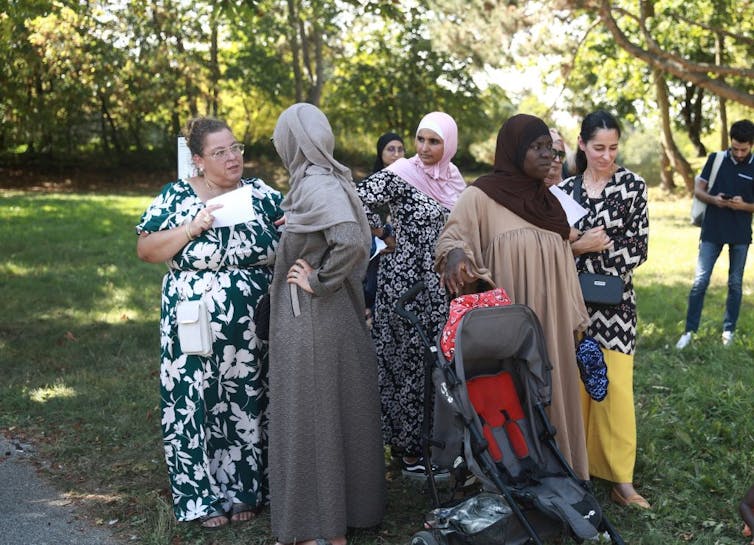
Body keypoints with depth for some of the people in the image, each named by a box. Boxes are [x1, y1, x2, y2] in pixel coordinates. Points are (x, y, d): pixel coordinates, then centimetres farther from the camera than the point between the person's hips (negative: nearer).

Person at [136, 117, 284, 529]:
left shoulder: (261, 193, 6)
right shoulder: (176, 196, 0)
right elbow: (145, 249, -4)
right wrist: (192, 228, -15)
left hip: (252, 327, 2)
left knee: (246, 402, 8)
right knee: (196, 403, 1)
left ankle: (245, 489, 22)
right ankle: (203, 494, 14)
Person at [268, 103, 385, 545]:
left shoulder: (316, 184, -17)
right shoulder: (323, 179, 8)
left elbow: (352, 241, -31)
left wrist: (317, 282, -19)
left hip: (311, 320, -9)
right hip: (329, 314, 9)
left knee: (312, 414, 2)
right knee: (333, 412, 16)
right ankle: (344, 509, 28)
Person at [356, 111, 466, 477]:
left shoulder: (453, 176, 8)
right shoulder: (401, 175, -11)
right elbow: (358, 201, -20)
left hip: (442, 286, 6)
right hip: (406, 283, -6)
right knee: (409, 361, 1)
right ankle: (408, 451, 10)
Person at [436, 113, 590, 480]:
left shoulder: (548, 201, 12)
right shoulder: (481, 196, -6)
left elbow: (563, 265, 16)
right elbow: (452, 236, -10)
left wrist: (575, 321, 15)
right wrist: (455, 254, -34)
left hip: (551, 324, 6)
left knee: (552, 397, 9)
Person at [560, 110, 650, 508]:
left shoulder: (632, 185, -2)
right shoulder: (566, 189, 7)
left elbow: (638, 246, -4)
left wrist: (605, 278, -14)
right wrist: (578, 247, -10)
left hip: (614, 300, -2)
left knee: (615, 386, -4)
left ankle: (621, 478, 3)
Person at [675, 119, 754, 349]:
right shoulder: (716, 159, -1)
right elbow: (698, 190, 4)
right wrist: (713, 199, -16)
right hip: (712, 231, 0)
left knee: (735, 283, 9)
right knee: (700, 281, -3)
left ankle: (729, 330, 21)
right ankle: (690, 330, 5)